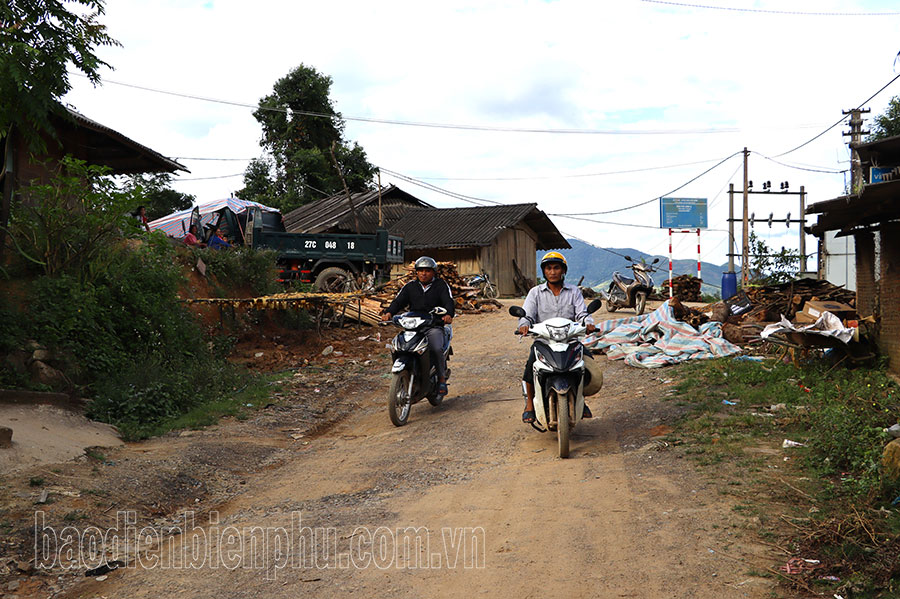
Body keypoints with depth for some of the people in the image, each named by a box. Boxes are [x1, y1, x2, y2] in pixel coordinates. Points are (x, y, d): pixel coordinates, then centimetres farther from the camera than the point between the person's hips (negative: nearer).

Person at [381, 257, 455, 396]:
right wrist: (389, 312, -15)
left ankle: (442, 379, -12)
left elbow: (448, 301, -6)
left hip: (434, 327, -3)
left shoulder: (441, 285, 8)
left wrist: (449, 314, -29)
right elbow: (399, 301, 6)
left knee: (436, 349, -30)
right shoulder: (410, 286, 16)